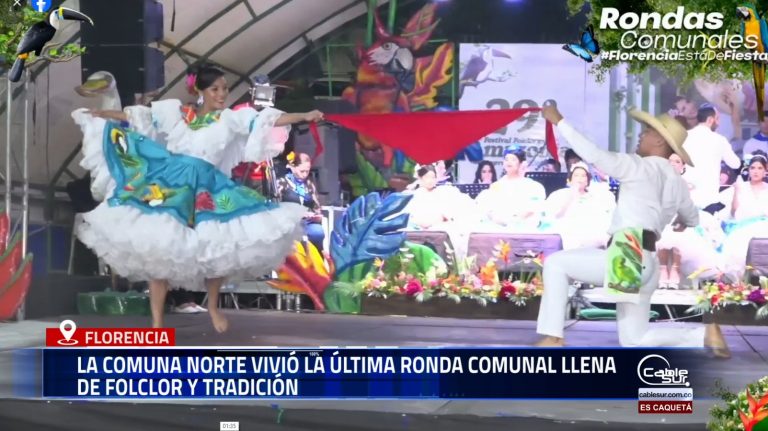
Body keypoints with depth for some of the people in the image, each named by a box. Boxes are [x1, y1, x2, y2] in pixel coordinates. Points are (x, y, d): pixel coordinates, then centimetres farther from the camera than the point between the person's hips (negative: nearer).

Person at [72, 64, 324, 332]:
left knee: (219, 248, -4)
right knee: (159, 251, -7)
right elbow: (138, 116, 15)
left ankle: (213, 306, 22)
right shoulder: (175, 111, 11)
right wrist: (98, 114, 13)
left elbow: (268, 119, 1)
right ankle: (157, 322, -1)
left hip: (207, 188, 1)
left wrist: (304, 116, -8)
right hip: (169, 182, -1)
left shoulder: (231, 119, 9)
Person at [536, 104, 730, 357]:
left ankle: (552, 338, -4)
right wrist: (683, 220, 62)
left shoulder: (641, 166, -5)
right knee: (634, 341, 14)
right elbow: (692, 218, 37)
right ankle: (705, 335, 4)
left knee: (555, 263, 2)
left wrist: (559, 121, -5)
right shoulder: (677, 182, 18)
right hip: (645, 264, 9)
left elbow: (593, 155, -14)